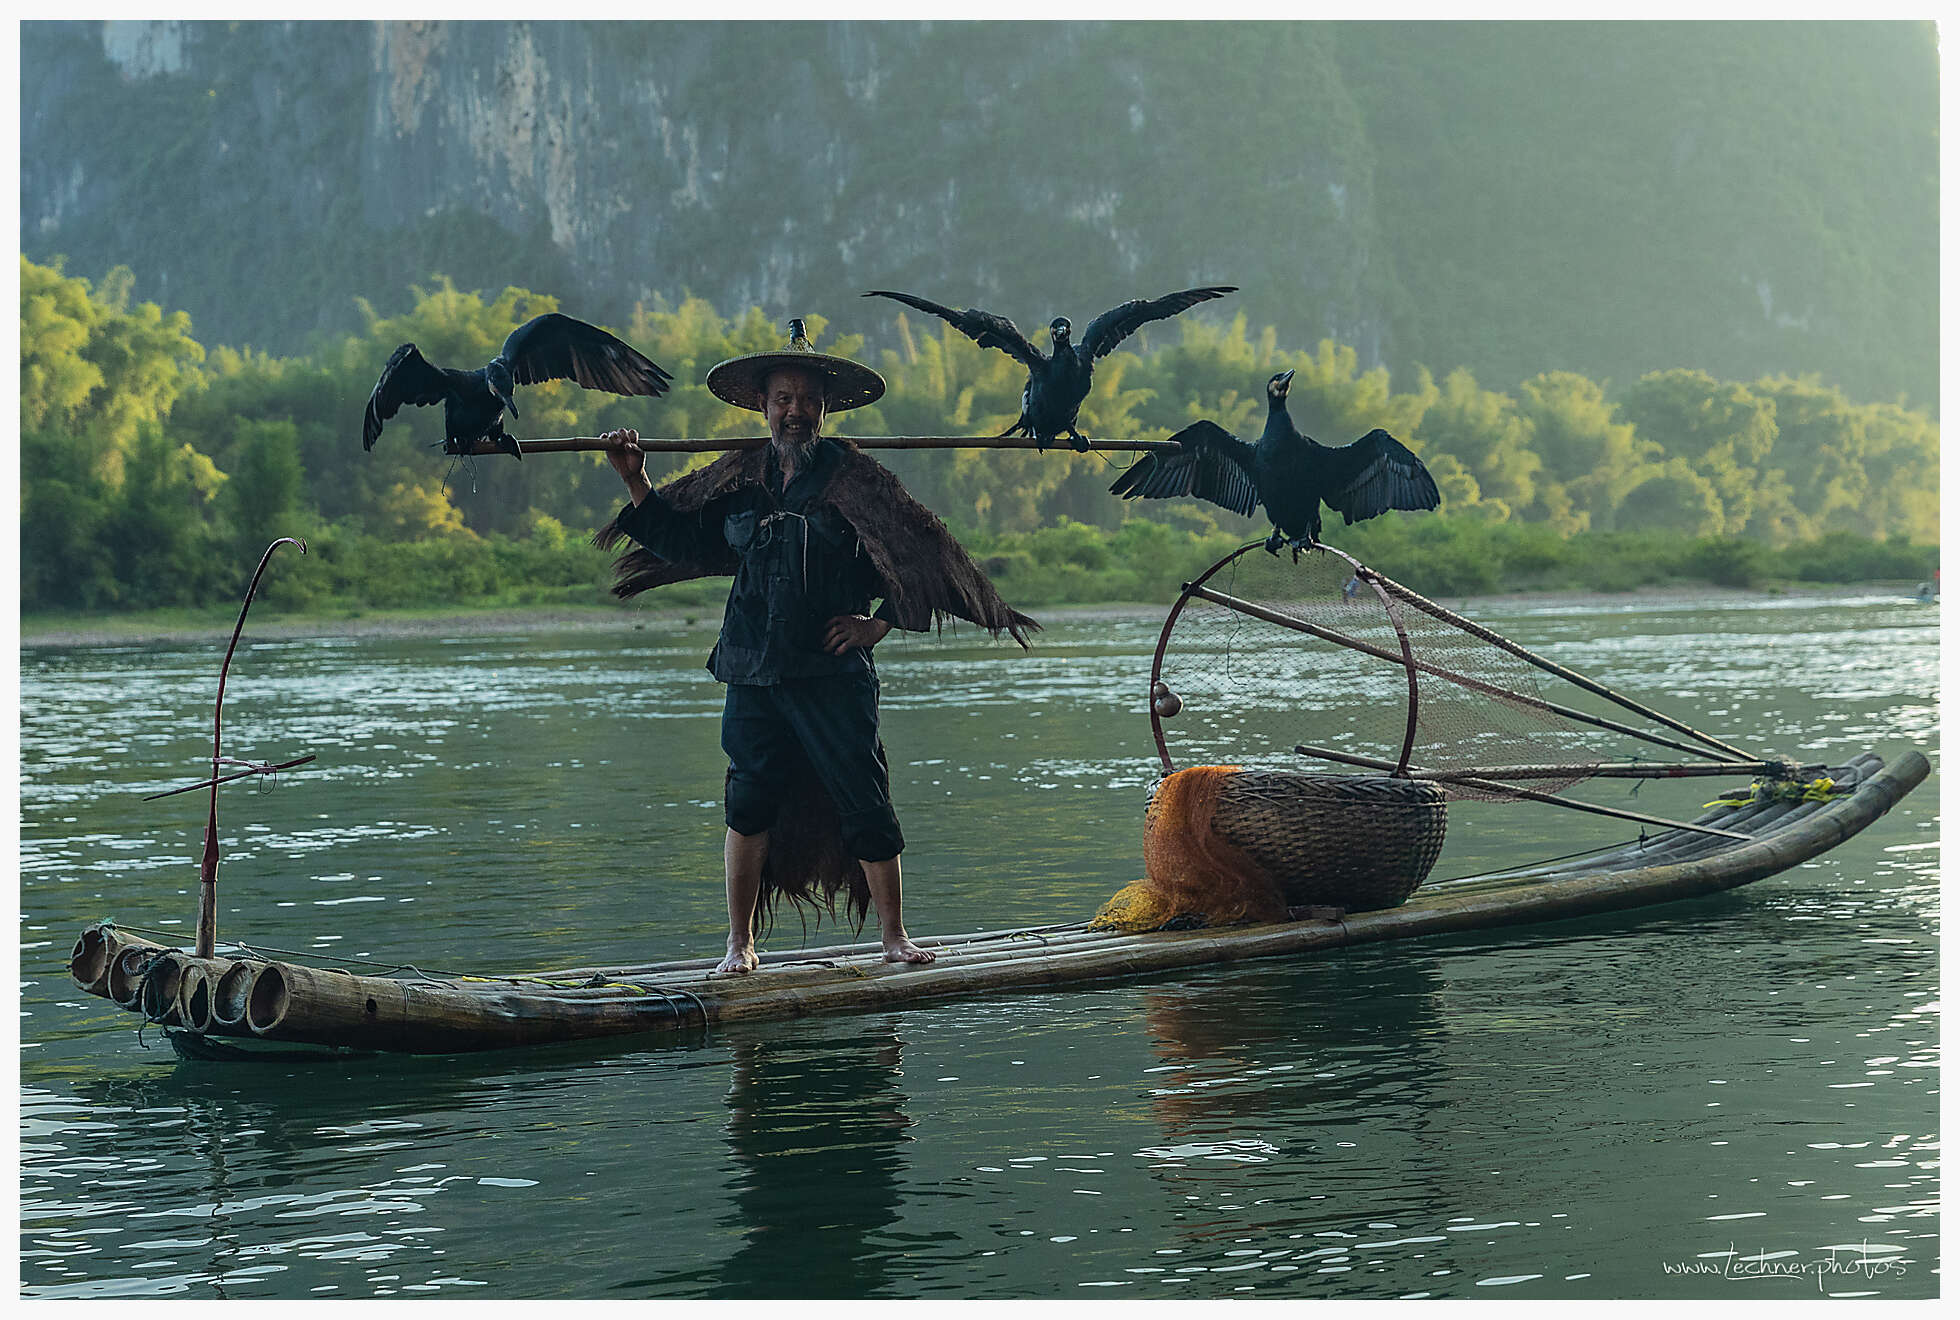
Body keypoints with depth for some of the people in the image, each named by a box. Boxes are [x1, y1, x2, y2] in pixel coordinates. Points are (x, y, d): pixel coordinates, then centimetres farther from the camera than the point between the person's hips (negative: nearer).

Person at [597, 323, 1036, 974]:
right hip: (754, 673, 3)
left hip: (832, 671, -3)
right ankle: (740, 944, 15)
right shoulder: (740, 477, 9)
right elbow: (679, 536, 17)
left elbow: (916, 553, -1)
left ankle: (893, 937, 13)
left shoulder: (851, 477, -2)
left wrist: (880, 623, -7)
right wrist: (636, 482, 6)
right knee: (749, 802, 4)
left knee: (864, 803, -1)